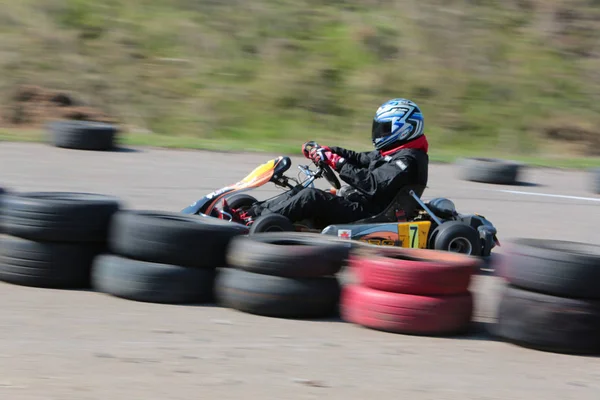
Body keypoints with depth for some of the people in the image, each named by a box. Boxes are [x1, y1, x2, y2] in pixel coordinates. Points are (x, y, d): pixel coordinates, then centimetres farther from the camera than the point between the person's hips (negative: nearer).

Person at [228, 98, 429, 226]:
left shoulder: (407, 159, -13)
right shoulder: (393, 153, 19)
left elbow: (373, 185, -24)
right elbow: (361, 159, 27)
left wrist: (338, 164, -21)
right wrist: (329, 151, 12)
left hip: (366, 213, -10)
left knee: (311, 197, -24)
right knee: (304, 193, 1)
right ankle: (252, 212, -8)